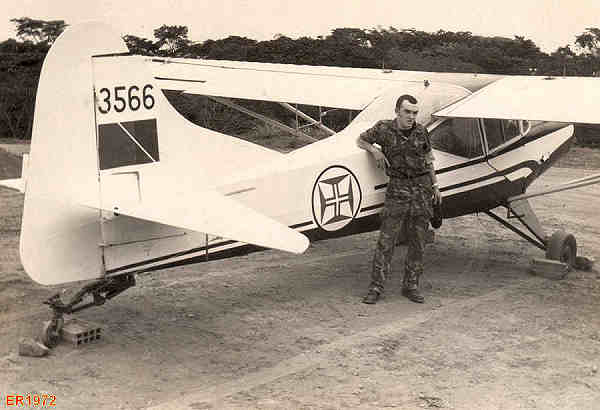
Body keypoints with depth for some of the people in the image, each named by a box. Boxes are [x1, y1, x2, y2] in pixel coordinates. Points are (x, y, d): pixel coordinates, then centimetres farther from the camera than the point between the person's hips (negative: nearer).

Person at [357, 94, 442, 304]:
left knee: (417, 241, 6)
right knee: (386, 238, -6)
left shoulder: (421, 132, 4)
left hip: (422, 187, 3)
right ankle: (376, 286, -1)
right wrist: (374, 150, -8)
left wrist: (435, 186, 16)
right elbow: (360, 140, 11)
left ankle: (411, 285, 15)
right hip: (398, 187, -3)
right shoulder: (383, 129, -3)